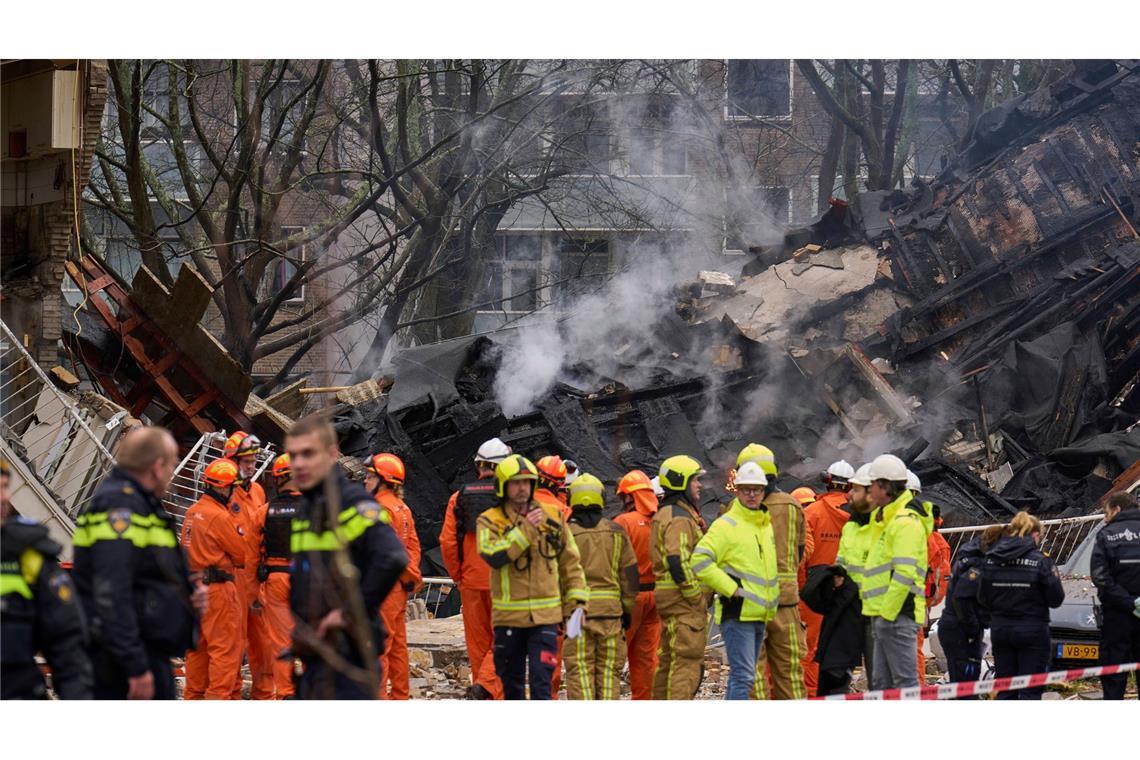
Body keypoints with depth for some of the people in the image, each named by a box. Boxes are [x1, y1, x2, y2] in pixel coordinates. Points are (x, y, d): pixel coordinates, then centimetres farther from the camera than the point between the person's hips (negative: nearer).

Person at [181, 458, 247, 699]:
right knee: (225, 648, -5)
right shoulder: (219, 517, -15)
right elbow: (242, 554, -8)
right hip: (218, 589, -9)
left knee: (198, 646, 15)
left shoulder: (192, 512, 11)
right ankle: (218, 696, -9)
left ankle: (194, 696, 19)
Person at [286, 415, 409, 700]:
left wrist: (351, 613, -21)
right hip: (314, 651, 9)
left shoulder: (354, 504, -12)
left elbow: (393, 558, -29)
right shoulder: (303, 508, 16)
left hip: (348, 652, -9)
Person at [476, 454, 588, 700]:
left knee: (541, 681, -10)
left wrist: (576, 601, 5)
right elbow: (493, 556, -21)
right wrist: (526, 530, -20)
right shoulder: (490, 521, -1)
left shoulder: (552, 516, 6)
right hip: (508, 615, 0)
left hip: (545, 615, 0)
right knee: (511, 681, 11)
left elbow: (570, 563, 12)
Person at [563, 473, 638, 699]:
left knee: (580, 670, -1)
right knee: (609, 670, 9)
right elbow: (629, 573, 8)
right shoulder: (616, 532, 6)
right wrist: (627, 609, 16)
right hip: (611, 609, 2)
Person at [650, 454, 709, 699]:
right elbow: (678, 561, -23)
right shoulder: (680, 518, -14)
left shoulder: (666, 514, 19)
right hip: (683, 597, -11)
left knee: (669, 659, 15)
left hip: (669, 596, 11)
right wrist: (697, 597, -18)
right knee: (687, 660, -12)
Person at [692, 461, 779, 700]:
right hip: (737, 614, -9)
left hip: (760, 615, 9)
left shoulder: (766, 525, 16)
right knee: (743, 676, -15)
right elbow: (700, 560, -21)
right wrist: (731, 588, -21)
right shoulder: (726, 525, -11)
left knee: (743, 675, 14)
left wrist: (772, 595, 19)